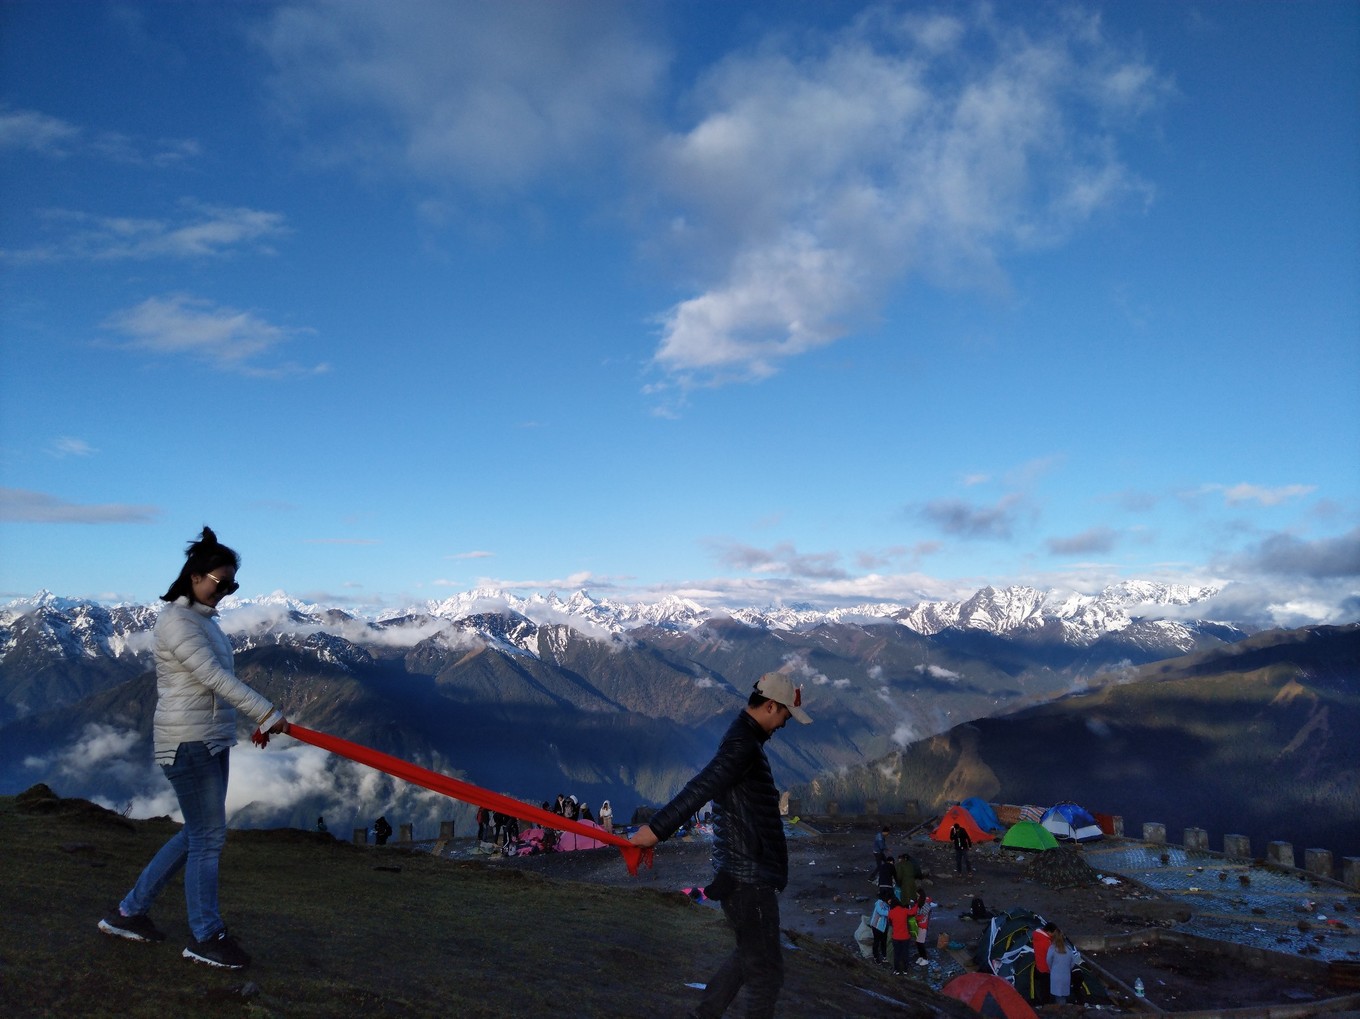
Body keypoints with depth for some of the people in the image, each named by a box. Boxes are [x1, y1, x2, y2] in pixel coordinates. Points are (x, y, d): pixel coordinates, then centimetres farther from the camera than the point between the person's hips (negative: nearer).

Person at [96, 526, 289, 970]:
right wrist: (266, 712, -24)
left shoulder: (204, 618, 12)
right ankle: (206, 938, 15)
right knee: (209, 836, 0)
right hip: (187, 742, -9)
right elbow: (214, 677, -22)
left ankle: (129, 912, 29)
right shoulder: (176, 620, -16)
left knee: (197, 833, 16)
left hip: (212, 740, 9)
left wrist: (257, 720, 11)